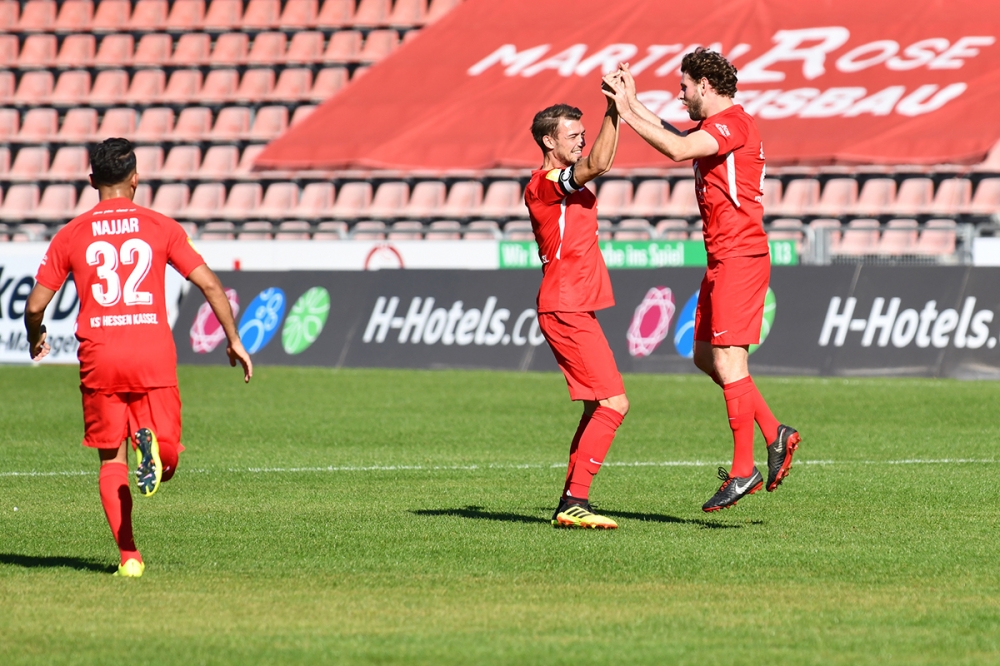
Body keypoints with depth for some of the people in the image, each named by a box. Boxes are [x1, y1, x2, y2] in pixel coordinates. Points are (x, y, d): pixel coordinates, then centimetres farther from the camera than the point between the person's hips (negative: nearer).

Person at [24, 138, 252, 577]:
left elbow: (36, 305, 6)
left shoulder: (70, 236, 7)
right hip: (153, 352, 0)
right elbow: (209, 284, 1)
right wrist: (234, 341, 11)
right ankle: (151, 442, -30)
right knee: (167, 462, 7)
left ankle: (129, 556, -2)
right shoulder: (161, 227, 6)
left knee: (111, 460, 10)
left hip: (98, 356, 1)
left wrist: (35, 340, 27)